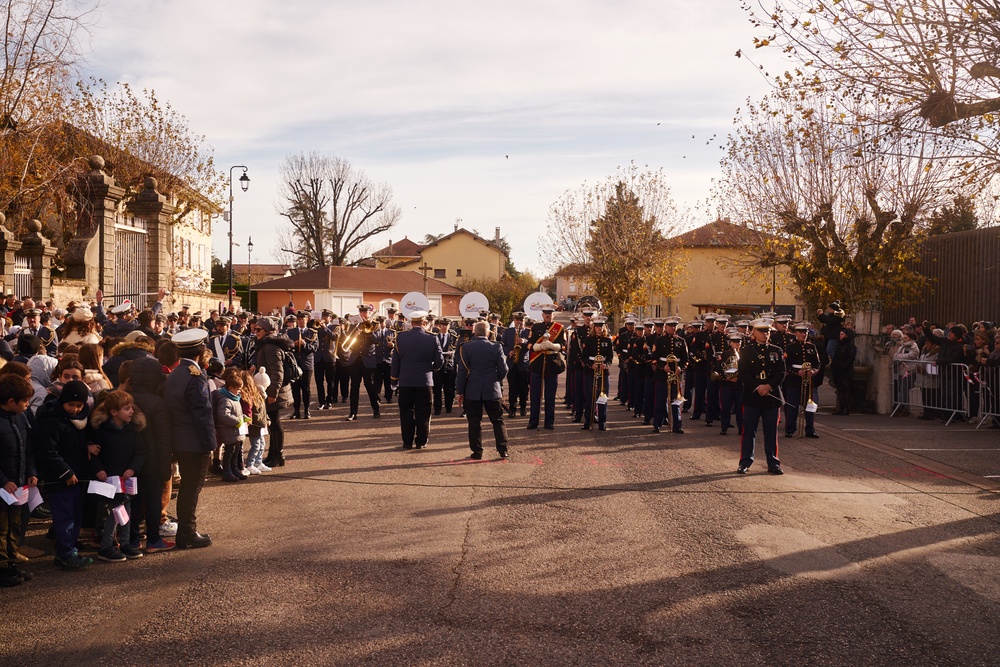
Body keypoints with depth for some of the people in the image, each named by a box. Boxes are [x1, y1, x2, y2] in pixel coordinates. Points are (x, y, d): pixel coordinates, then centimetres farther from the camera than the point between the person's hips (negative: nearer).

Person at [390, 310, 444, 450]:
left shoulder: (401, 337, -5)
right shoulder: (432, 339, -7)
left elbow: (395, 361, 1)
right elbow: (439, 361, -3)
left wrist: (395, 379, 11)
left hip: (406, 382, 1)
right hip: (425, 381, -1)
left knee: (406, 412, 9)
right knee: (423, 413, 7)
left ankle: (407, 442, 10)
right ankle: (421, 442, 10)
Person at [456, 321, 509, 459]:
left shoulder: (466, 347, -5)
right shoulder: (497, 347, -4)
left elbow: (462, 371, -5)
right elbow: (503, 370, -2)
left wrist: (460, 391, 2)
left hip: (472, 391, 0)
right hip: (493, 390, 1)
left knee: (475, 422, 6)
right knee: (498, 420, 10)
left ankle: (477, 452, 7)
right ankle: (503, 450, 9)